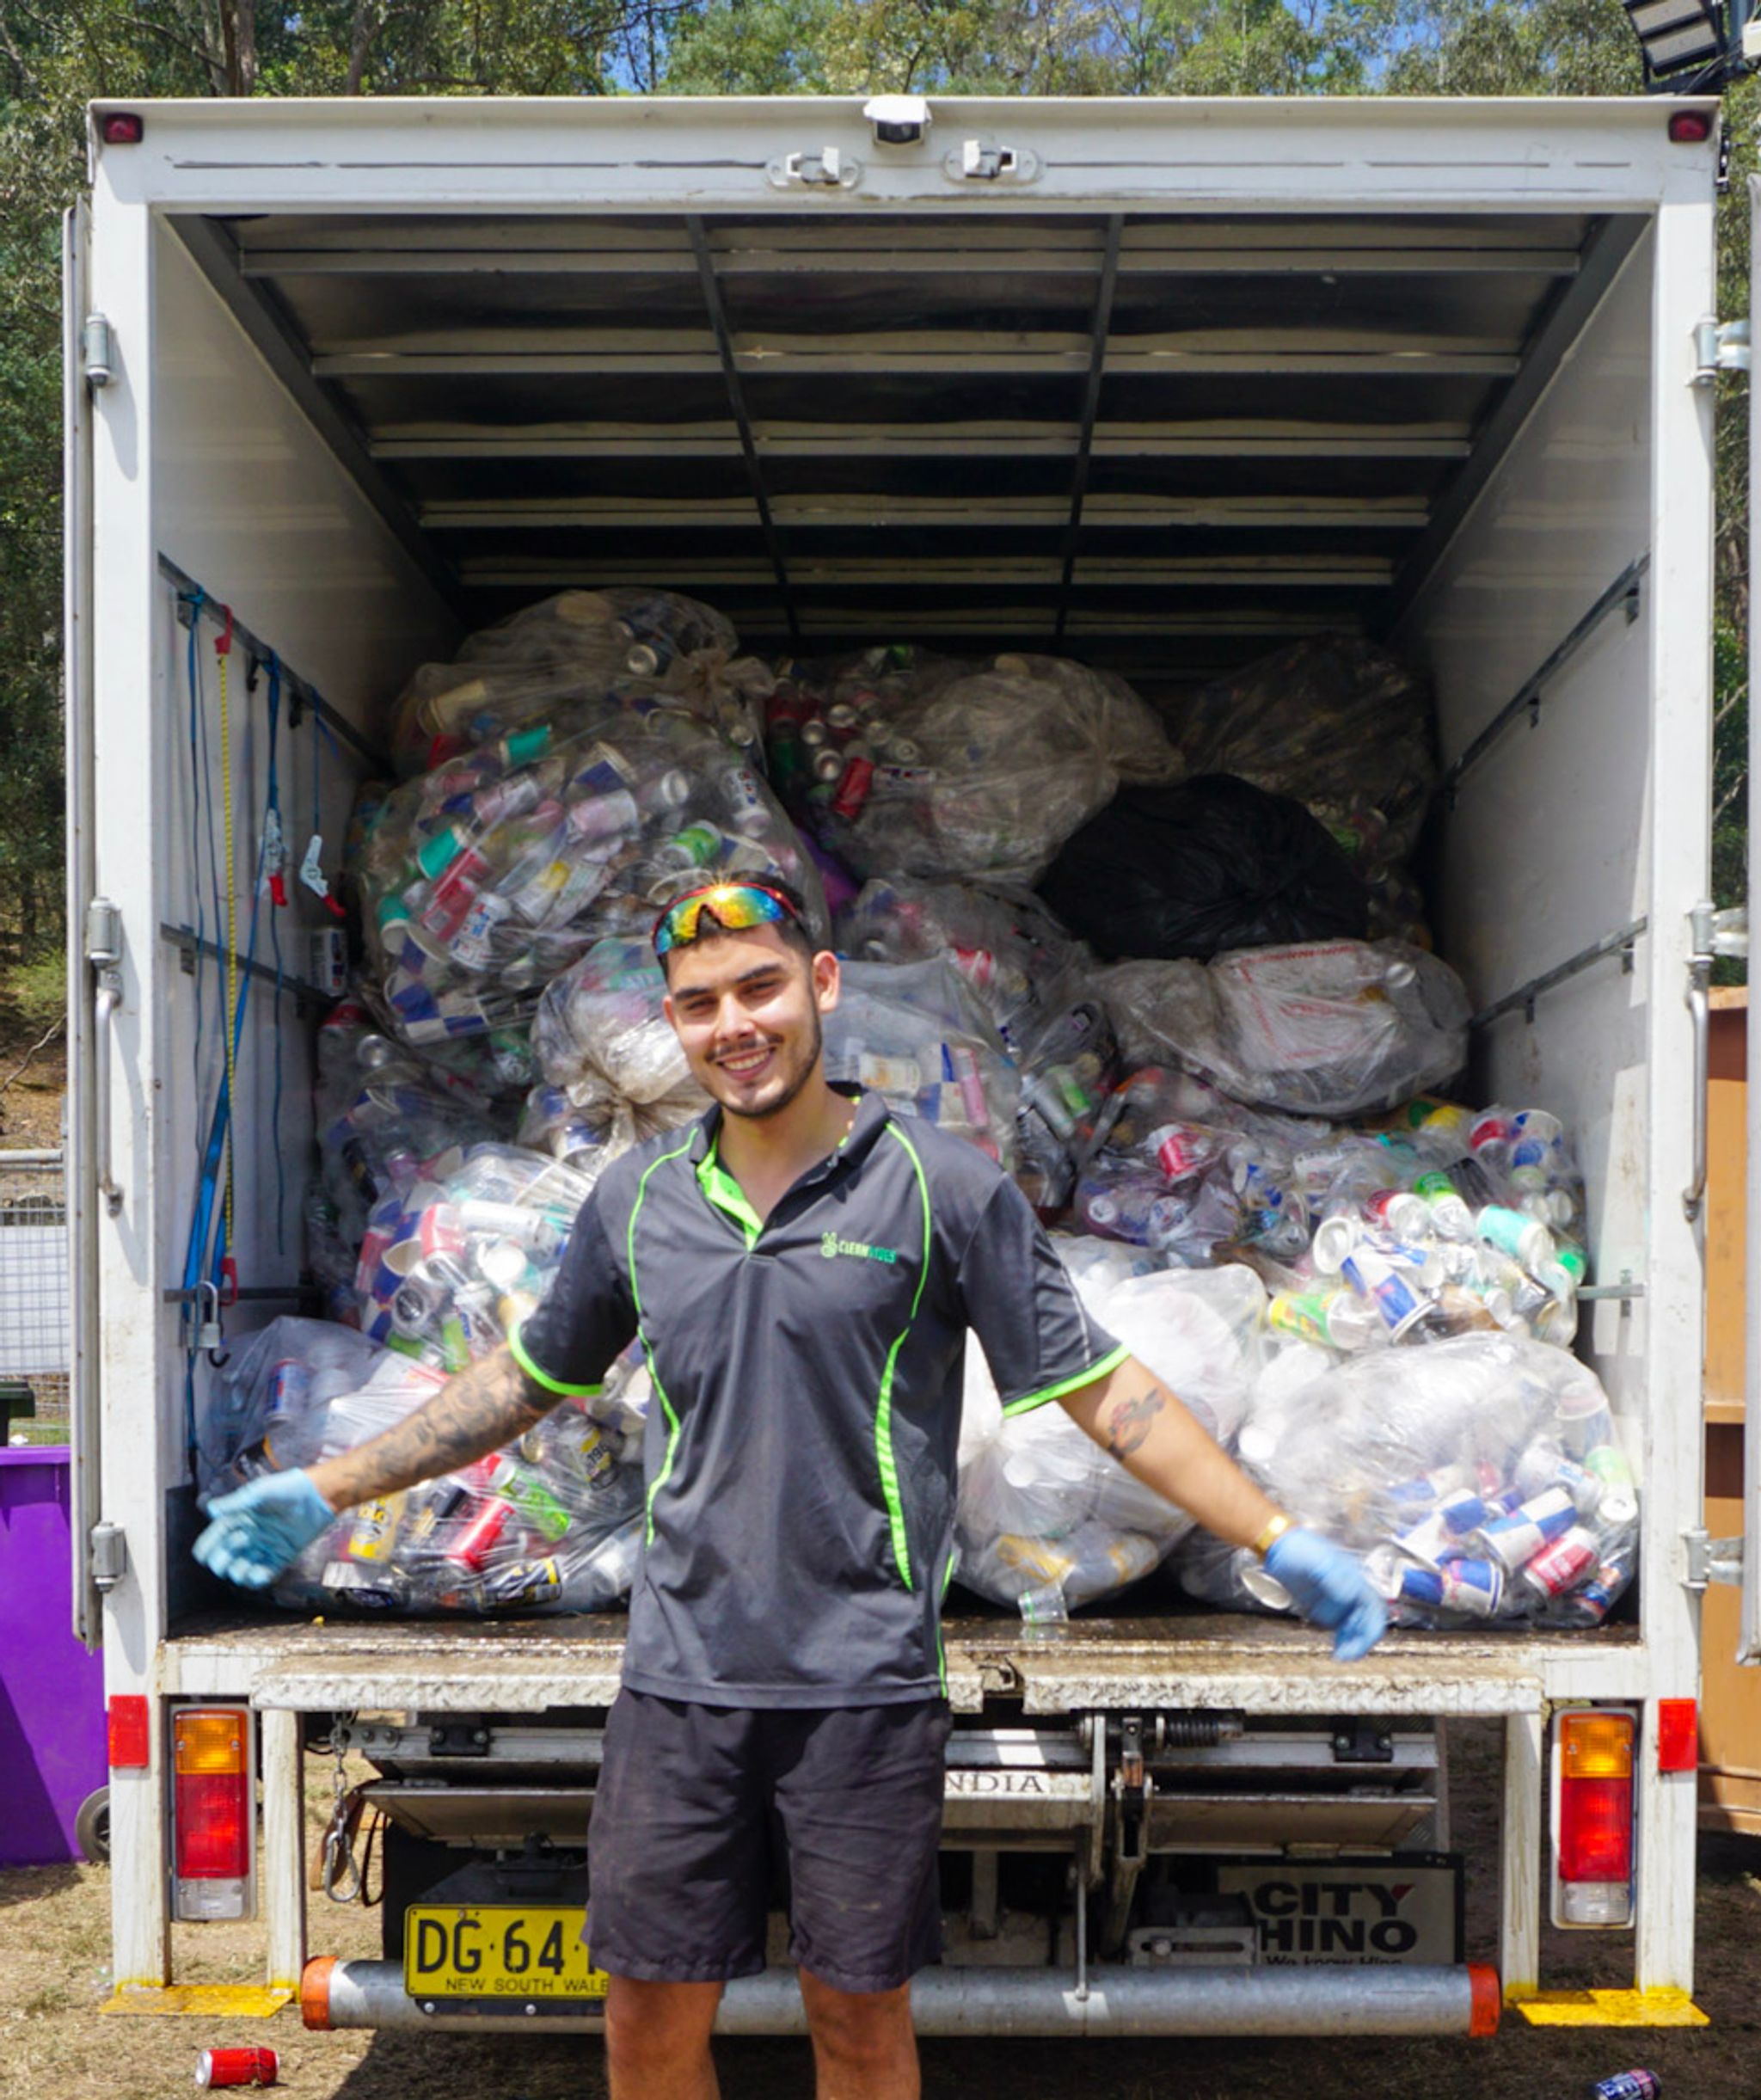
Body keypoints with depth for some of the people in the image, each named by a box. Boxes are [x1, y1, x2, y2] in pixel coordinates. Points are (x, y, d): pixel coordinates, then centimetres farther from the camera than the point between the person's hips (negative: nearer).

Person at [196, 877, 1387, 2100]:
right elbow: (529, 1379, 19)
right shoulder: (638, 1199, 6)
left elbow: (1099, 1388, -3)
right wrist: (326, 1492, 19)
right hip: (680, 1678, 3)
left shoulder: (944, 1188, -5)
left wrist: (1280, 1542, -10)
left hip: (866, 1686, -3)